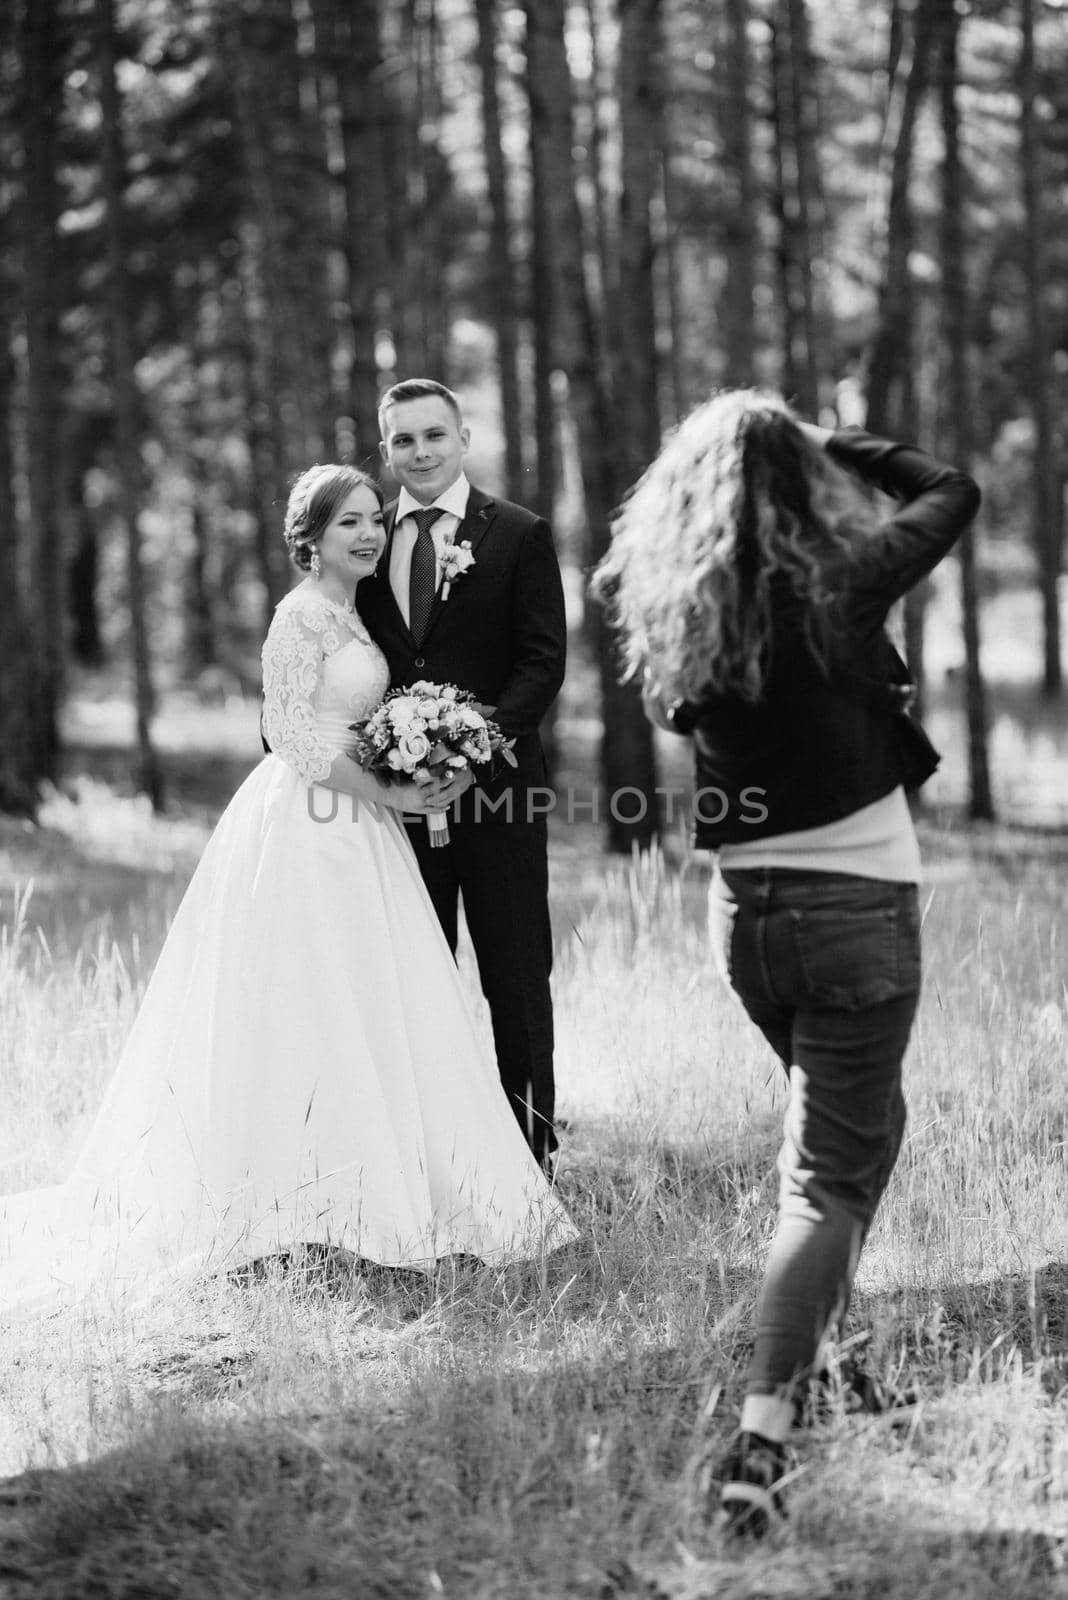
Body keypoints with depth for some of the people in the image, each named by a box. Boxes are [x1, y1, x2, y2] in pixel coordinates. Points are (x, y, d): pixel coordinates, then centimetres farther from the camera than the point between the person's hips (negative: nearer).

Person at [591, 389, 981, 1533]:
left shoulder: (661, 604, -3)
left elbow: (614, 561, 22)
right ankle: (762, 1437, -14)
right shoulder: (837, 588, -14)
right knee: (832, 1174, -2)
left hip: (743, 910, 5)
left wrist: (704, 456, 17)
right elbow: (952, 493, 4)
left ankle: (819, 1339, 33)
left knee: (843, 1126, 28)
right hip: (858, 910, -5)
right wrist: (843, 446, 17)